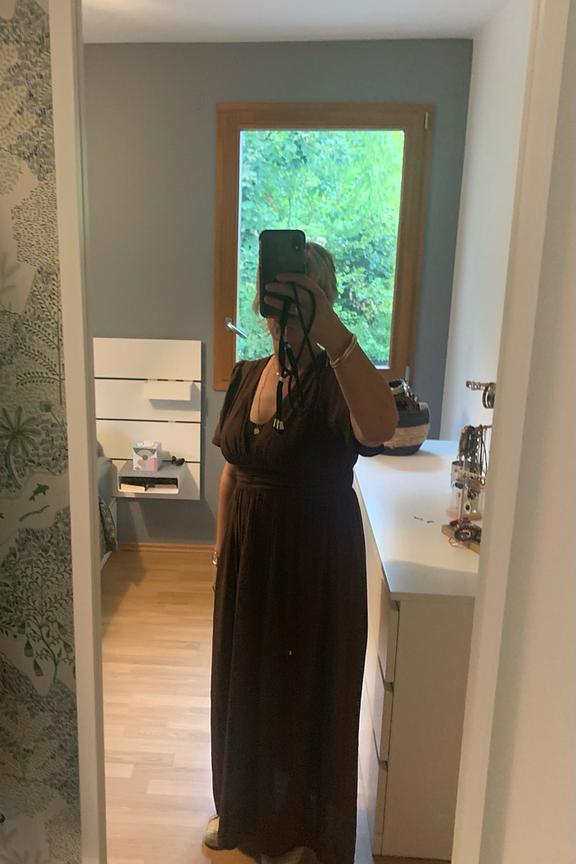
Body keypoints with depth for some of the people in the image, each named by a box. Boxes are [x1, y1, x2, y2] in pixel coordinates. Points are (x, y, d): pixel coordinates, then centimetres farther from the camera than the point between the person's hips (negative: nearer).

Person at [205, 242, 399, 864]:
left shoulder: (334, 380, -19)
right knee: (244, 684, 22)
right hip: (248, 555, 6)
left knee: (307, 691, 12)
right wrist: (221, 549, 13)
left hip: (317, 562, -6)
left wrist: (329, 330, -50)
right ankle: (244, 809, 49)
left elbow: (380, 428, -44)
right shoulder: (246, 375, 1)